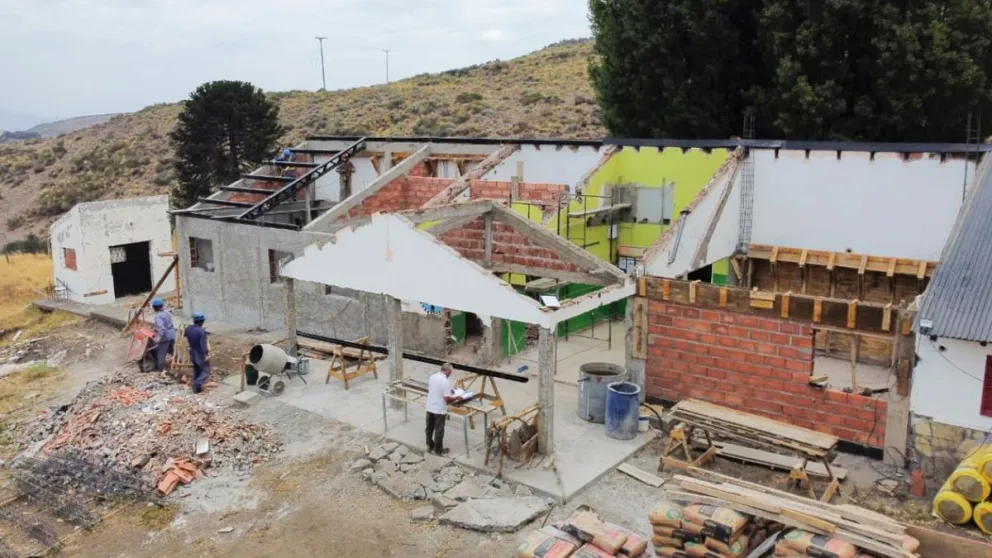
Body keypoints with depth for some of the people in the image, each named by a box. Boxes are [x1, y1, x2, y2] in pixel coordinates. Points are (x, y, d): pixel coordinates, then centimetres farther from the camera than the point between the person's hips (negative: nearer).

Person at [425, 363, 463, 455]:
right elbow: (447, 398, -23)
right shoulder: (445, 382, -22)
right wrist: (456, 398, -5)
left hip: (430, 408, 6)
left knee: (429, 428, 19)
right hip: (439, 410, -6)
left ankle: (430, 446, 33)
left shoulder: (432, 377, 0)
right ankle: (438, 450, 20)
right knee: (439, 430, 8)